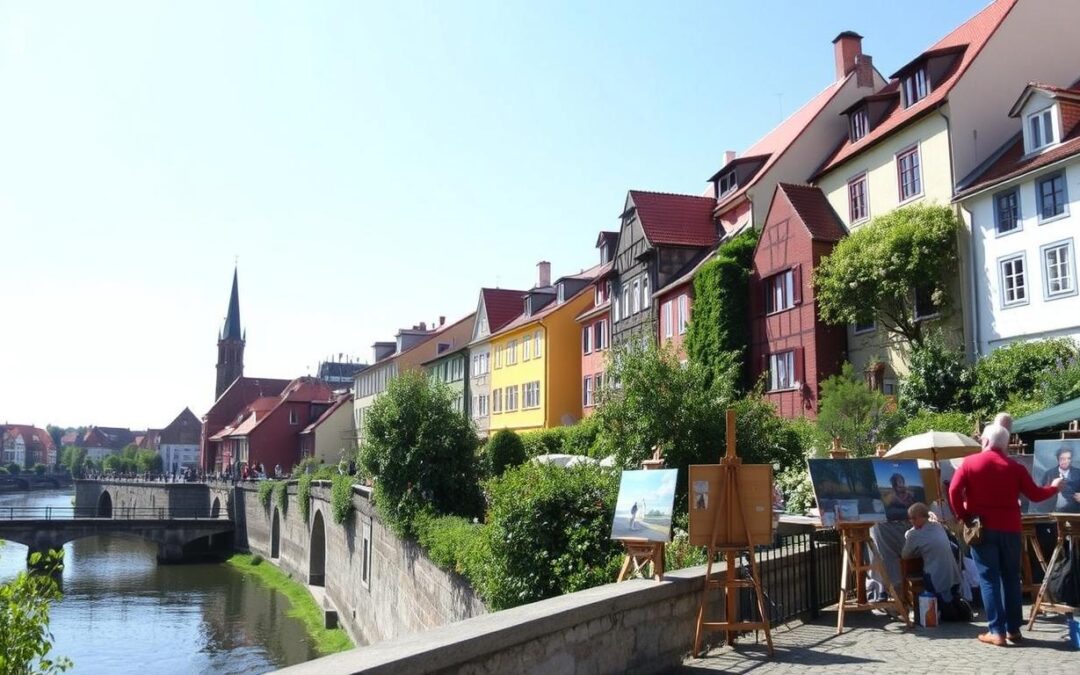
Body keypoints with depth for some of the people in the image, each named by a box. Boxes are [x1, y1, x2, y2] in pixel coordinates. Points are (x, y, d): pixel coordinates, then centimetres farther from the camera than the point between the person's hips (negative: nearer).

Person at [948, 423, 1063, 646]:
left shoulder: (970, 463, -3)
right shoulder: (1015, 467, 3)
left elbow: (954, 490, -12)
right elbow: (1035, 495, 7)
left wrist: (963, 516, 0)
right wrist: (1054, 487, 27)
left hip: (982, 528, -2)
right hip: (1010, 528, 2)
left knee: (989, 579, 0)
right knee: (1011, 578, 14)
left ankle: (996, 631, -4)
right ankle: (1013, 629, 17)